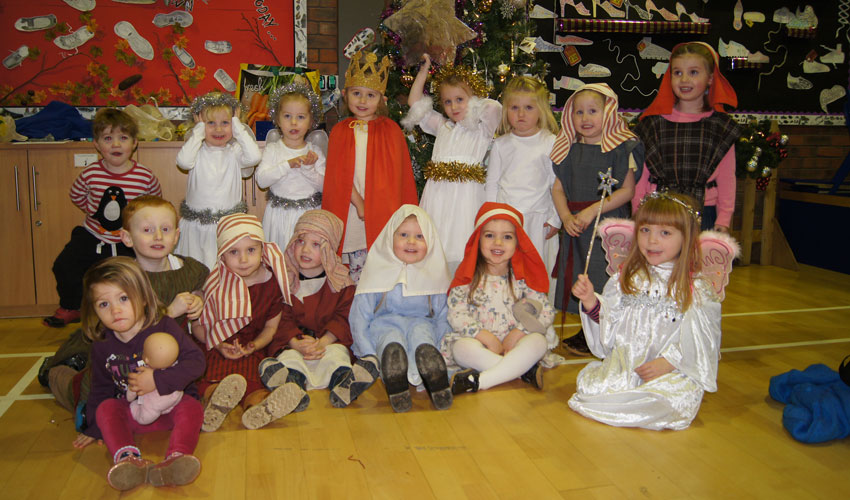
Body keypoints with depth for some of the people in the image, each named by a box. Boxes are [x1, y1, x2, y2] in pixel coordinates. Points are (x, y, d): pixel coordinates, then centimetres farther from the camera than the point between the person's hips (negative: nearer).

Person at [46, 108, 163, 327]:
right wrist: (95, 211, 4)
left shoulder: (146, 177, -15)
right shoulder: (89, 174, -11)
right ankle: (70, 308, 24)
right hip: (93, 236, 2)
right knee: (64, 266, -1)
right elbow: (77, 196, 11)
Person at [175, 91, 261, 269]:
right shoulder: (198, 151, 1)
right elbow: (184, 161, -22)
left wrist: (238, 127, -10)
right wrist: (199, 130, -11)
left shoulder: (234, 151, 0)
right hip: (197, 225, 0)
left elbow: (254, 157, -21)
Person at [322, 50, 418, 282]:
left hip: (383, 208, -1)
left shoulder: (391, 130, 3)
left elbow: (399, 173, 1)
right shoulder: (339, 132, 6)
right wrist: (358, 202, -11)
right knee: (356, 269, 7)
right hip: (353, 209, 1)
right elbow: (339, 174, 0)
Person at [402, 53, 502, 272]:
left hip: (466, 194, -4)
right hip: (438, 193, 4)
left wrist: (472, 103, 5)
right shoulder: (442, 125, 20)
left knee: (461, 250, -8)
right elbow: (415, 102, 26)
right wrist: (423, 71, 24)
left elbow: (494, 108, -14)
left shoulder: (481, 127, 7)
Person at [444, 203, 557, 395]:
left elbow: (547, 311, -3)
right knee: (462, 346, -32)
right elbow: (456, 315, -11)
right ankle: (524, 370, -28)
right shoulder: (468, 278, -2)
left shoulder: (522, 278, 3)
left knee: (538, 341, -26)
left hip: (513, 343, 2)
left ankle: (480, 381, -34)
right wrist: (486, 336, -21)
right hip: (479, 344, -1)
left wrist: (518, 332, -17)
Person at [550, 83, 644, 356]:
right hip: (576, 225, 5)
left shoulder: (620, 148, -6)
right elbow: (558, 187, 6)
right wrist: (566, 217, -10)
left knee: (605, 278, -5)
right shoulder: (568, 149, 8)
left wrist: (593, 210, -17)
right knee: (579, 277, 11)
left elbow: (627, 190, -10)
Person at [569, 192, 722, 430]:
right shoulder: (627, 278, 10)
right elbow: (608, 325, 11)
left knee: (676, 399, -32)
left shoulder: (696, 288, -2)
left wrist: (667, 362, -19)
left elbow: (699, 340, -7)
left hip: (673, 373, -2)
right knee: (589, 384, -21)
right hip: (622, 365, 3)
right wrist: (591, 301, -6)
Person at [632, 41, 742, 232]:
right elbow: (640, 175, 4)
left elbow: (727, 178, 7)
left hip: (703, 214, 1)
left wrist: (724, 219, 3)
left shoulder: (721, 126, 5)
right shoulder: (654, 123, 3)